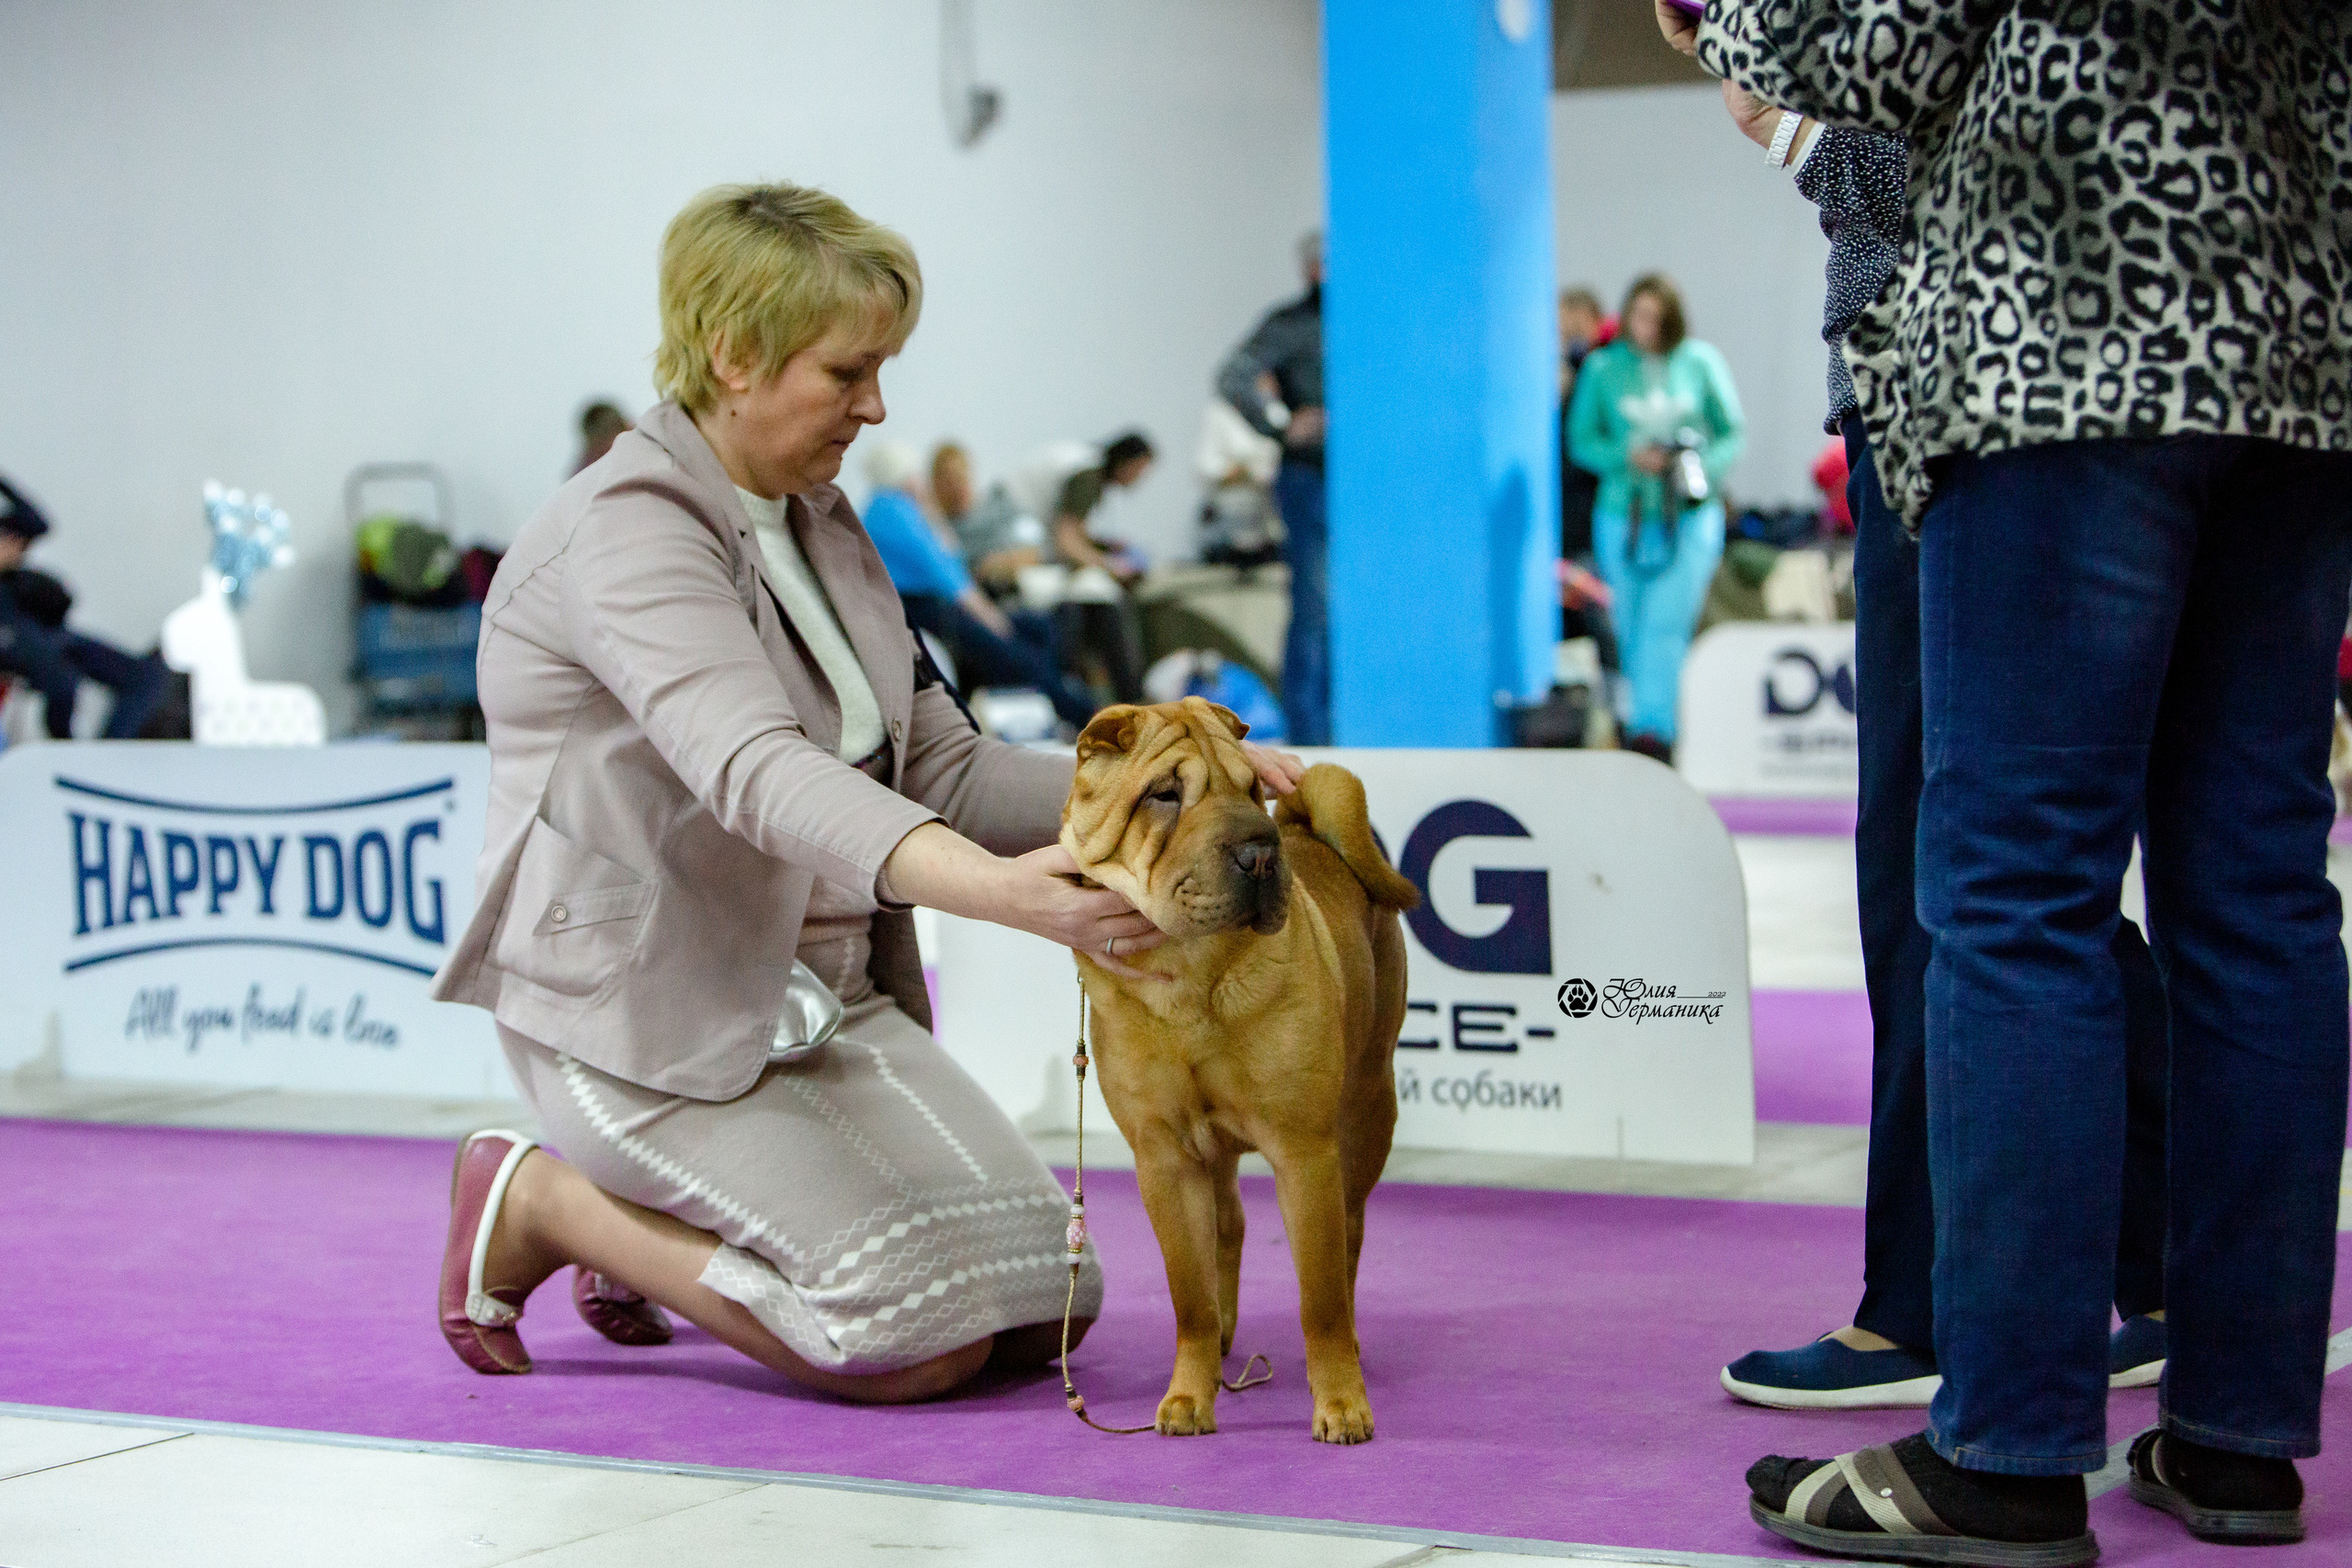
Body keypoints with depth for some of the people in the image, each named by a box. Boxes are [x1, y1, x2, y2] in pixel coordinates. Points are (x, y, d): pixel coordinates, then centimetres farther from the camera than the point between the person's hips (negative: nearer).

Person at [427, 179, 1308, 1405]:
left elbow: (943, 770, 10)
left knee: (1047, 1305, -2)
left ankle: (649, 1221, 16)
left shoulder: (820, 525, 11)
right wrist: (992, 889, -51)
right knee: (925, 1340, -20)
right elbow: (757, 773, -36)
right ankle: (539, 1202, 0)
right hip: (654, 1020, -9)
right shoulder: (628, 534, -19)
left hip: (825, 1002, 9)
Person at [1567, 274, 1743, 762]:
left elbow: (1733, 430, 8)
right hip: (1624, 517, 2)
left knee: (1666, 622, -15)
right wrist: (1628, 456, -11)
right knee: (1632, 631, 4)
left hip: (1690, 517, -2)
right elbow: (1581, 440, 6)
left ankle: (1652, 730, -20)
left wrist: (1703, 467, -10)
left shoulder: (1700, 361, 3)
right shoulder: (1603, 368, 4)